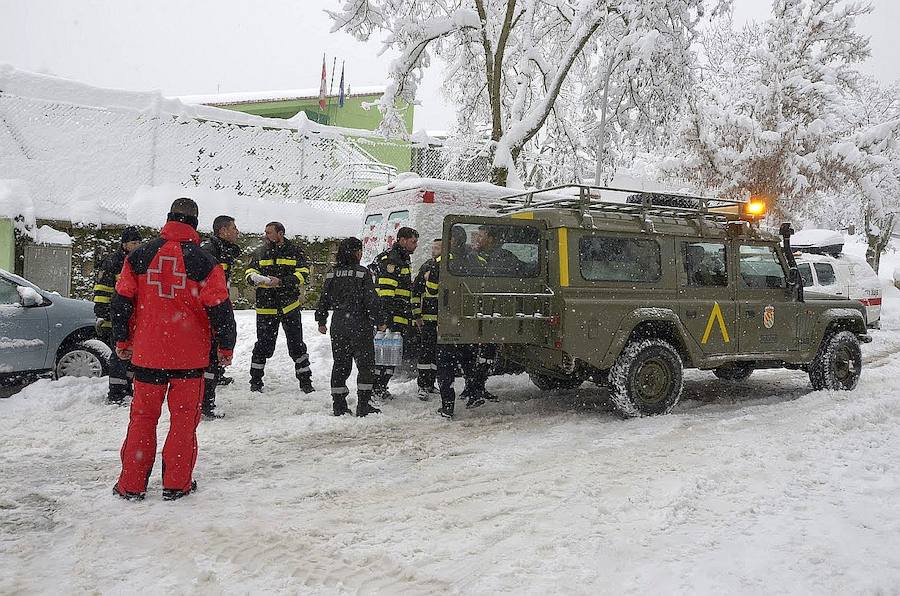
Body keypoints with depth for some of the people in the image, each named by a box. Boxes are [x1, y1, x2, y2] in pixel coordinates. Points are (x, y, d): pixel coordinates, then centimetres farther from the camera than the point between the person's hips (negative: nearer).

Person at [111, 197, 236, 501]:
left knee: (143, 415, 12)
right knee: (184, 416, 8)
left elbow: (121, 300, 6)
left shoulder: (140, 255, 2)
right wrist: (226, 347, 5)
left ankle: (131, 485, 16)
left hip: (147, 352, 3)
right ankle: (176, 483, 13)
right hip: (190, 354, -2)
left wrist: (122, 341, 17)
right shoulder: (201, 260, -7)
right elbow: (220, 307, -7)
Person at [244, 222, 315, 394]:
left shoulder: (295, 251, 2)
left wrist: (282, 281, -20)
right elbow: (250, 272, 5)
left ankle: (305, 381, 13)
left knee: (296, 344, 4)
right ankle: (256, 381, 20)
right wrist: (254, 277, -20)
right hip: (266, 307, 1)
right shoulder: (259, 252, 9)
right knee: (264, 345, 5)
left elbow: (303, 273, -7)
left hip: (289, 306, -1)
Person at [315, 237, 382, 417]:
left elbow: (324, 299, 9)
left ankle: (339, 405, 14)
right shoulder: (362, 273, -10)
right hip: (359, 325, -5)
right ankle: (363, 405, 2)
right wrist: (380, 321, -3)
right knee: (366, 364, 5)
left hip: (337, 326, 5)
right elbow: (371, 300, -11)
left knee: (340, 365, 12)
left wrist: (321, 321, 19)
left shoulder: (332, 274, 5)